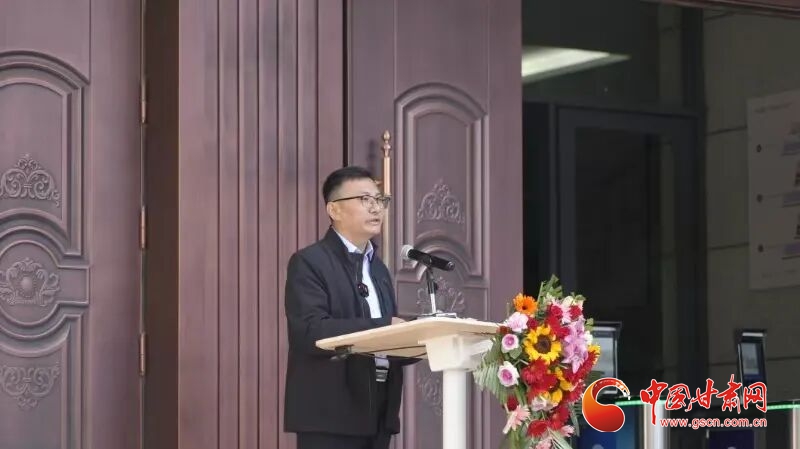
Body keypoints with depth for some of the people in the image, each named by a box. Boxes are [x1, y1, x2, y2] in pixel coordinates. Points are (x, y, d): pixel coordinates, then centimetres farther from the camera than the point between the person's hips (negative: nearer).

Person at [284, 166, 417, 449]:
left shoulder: (378, 269, 20)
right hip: (331, 414, -8)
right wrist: (383, 327, -23)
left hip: (376, 413, 8)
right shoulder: (309, 263, -5)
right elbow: (312, 332, -19)